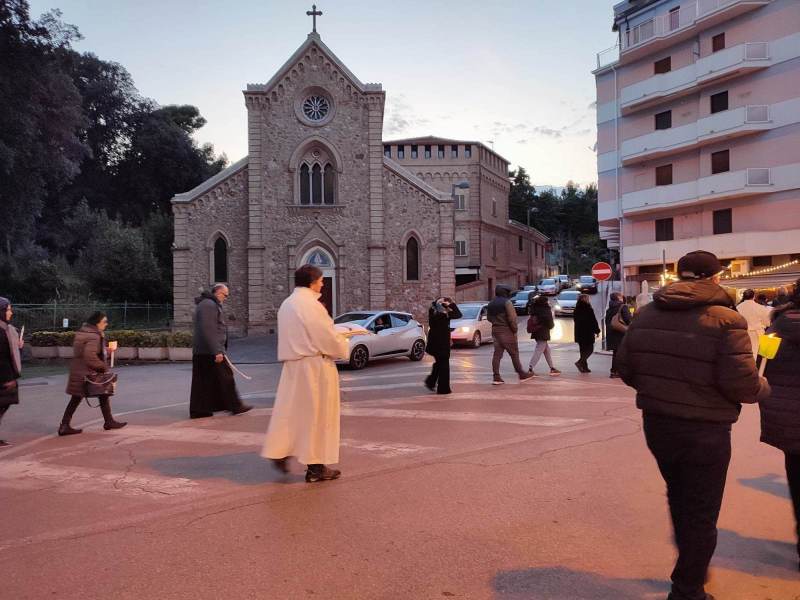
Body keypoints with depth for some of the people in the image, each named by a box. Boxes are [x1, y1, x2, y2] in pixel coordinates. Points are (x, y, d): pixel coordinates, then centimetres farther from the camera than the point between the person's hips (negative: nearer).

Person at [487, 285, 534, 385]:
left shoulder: (490, 304, 12)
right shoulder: (506, 302, -11)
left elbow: (489, 318, 17)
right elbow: (512, 318, -17)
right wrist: (514, 330, -9)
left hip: (495, 330, 7)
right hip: (506, 330, -7)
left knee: (497, 354, 5)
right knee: (514, 353, 2)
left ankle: (496, 377, 1)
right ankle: (522, 374, 9)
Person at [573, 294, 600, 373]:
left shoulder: (576, 310, 6)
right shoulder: (589, 309, -13)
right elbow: (594, 321, -11)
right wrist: (597, 331, 0)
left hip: (579, 333, 7)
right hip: (588, 333, -7)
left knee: (583, 349, 12)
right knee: (590, 349, 0)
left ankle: (584, 367, 11)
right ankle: (580, 362, -17)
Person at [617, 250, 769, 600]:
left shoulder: (645, 315, 0)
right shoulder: (725, 320, -17)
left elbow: (625, 368, 2)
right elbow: (741, 383, -21)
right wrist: (763, 388, 1)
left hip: (657, 424, 6)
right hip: (705, 431, -5)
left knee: (679, 498, 27)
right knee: (700, 513, 11)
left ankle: (691, 567, 45)